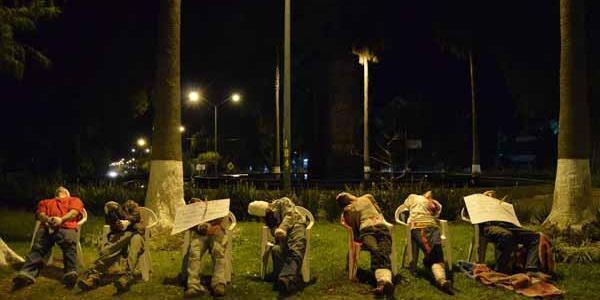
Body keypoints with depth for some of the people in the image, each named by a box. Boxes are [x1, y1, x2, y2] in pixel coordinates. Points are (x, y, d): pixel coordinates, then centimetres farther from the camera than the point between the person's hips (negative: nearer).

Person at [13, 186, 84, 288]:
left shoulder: (74, 200, 34)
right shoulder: (45, 202, 41)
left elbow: (74, 212, 11)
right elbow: (40, 213, 20)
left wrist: (62, 219, -12)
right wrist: (47, 219, -7)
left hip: (66, 226, -2)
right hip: (46, 226, 2)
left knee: (70, 246, -33)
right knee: (37, 247, -28)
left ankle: (71, 273, -54)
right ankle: (27, 273, -50)